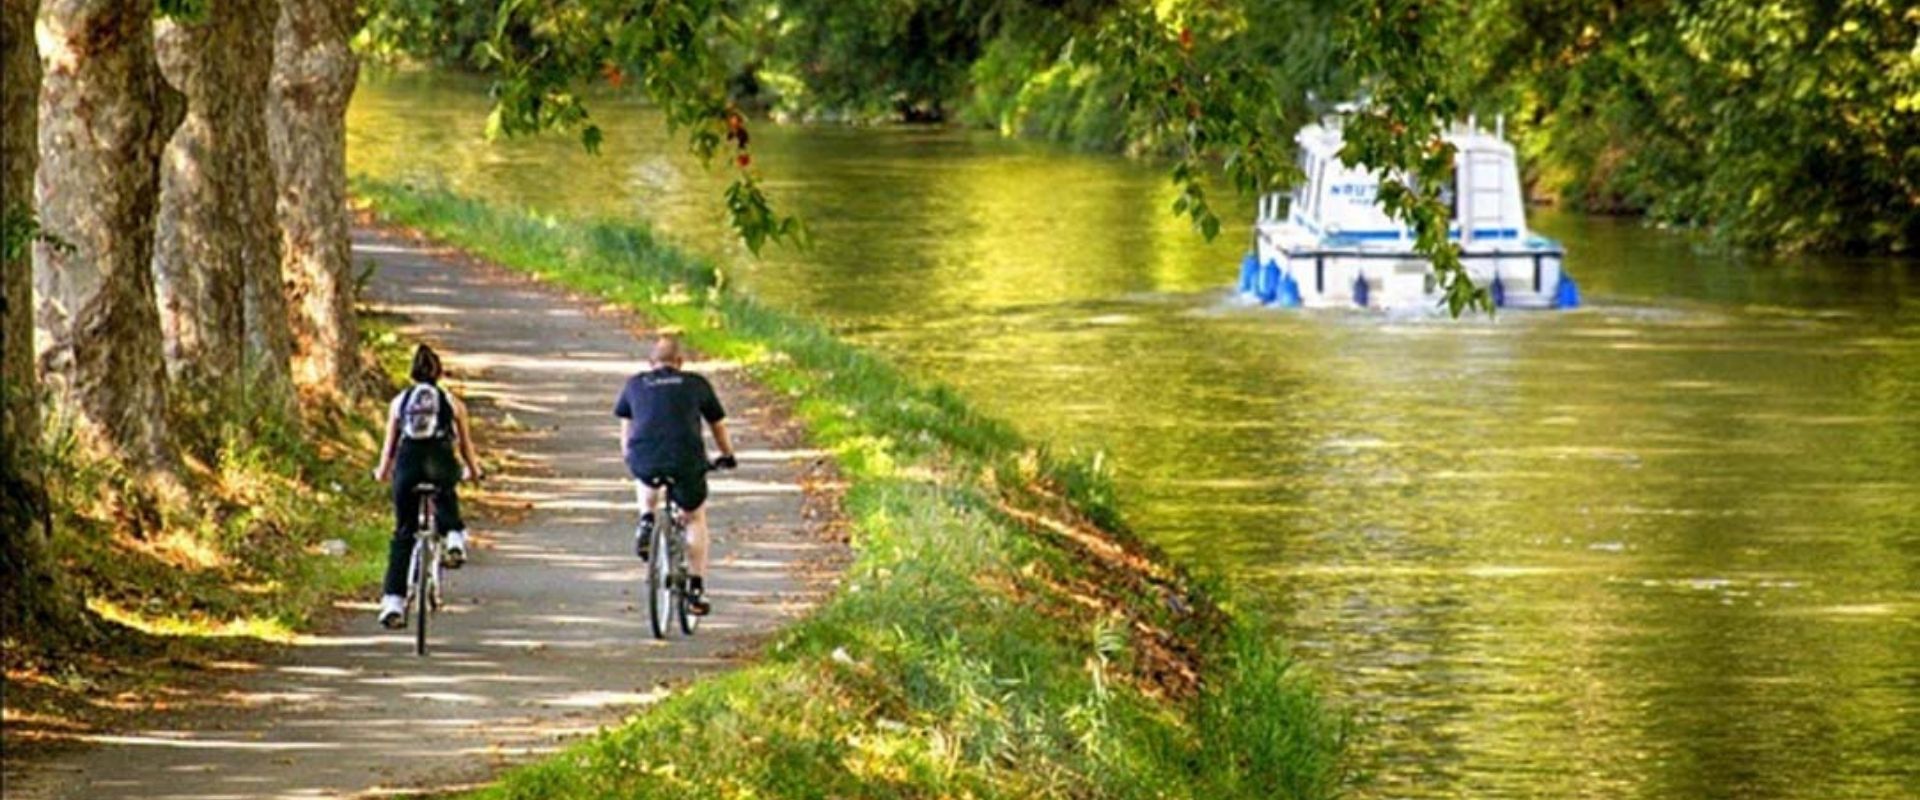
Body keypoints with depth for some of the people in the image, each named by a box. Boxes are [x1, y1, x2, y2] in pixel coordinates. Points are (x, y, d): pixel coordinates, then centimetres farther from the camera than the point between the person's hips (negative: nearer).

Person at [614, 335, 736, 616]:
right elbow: (718, 425, 26)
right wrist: (727, 456, 43)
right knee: (696, 518, 21)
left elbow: (626, 427, 31)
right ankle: (697, 589, 16)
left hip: (644, 460, 1)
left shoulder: (635, 384, 18)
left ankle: (646, 522, 14)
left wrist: (627, 456, 49)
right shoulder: (696, 384, 15)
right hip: (686, 460, -1)